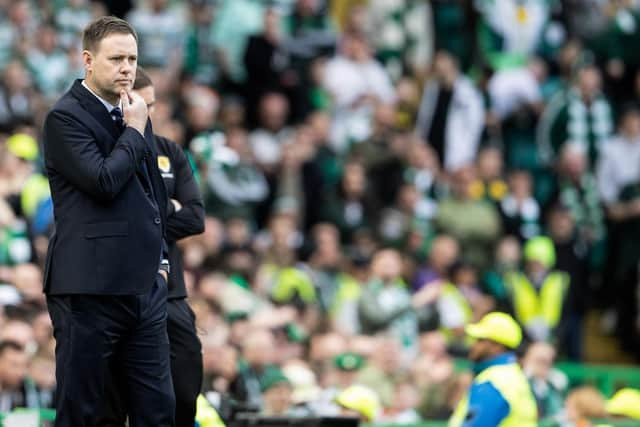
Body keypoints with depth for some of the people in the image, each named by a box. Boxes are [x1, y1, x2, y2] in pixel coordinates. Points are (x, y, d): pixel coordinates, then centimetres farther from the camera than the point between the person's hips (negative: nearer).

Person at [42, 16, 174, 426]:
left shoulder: (136, 116, 16)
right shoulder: (65, 117, -7)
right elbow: (103, 181, -20)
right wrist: (134, 131, -7)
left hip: (145, 287, 7)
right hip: (89, 288, -7)